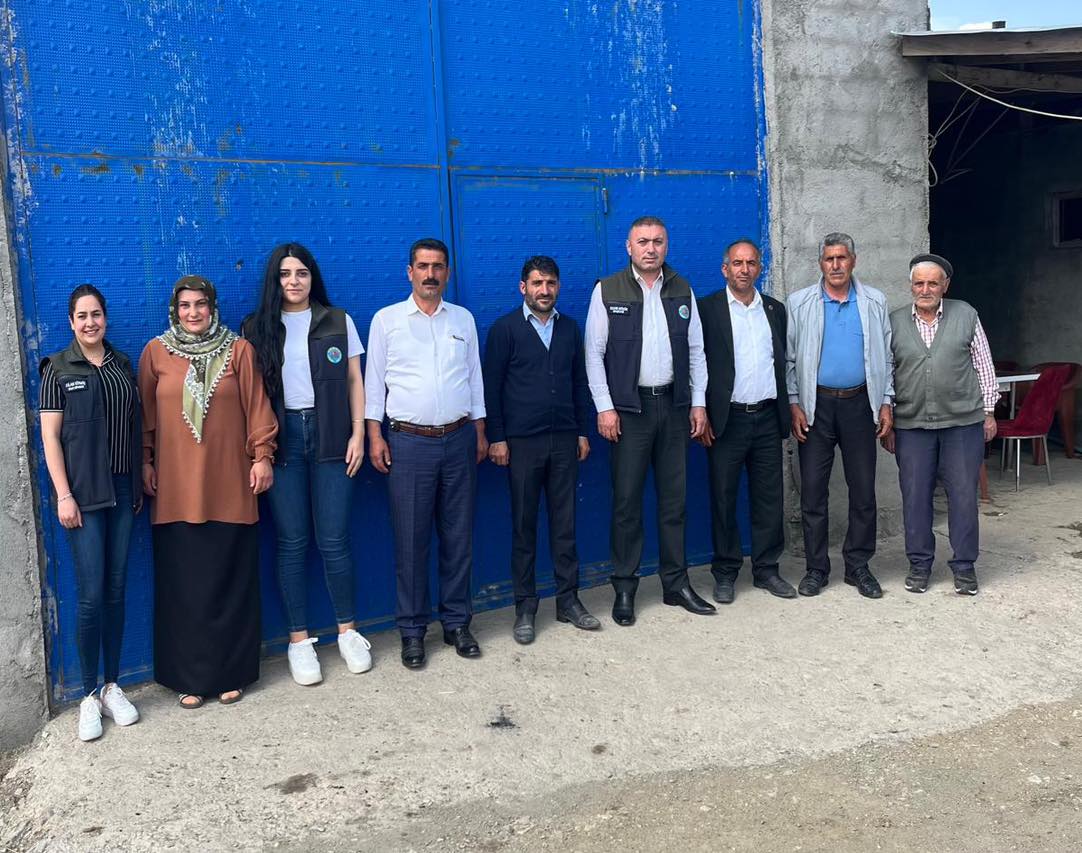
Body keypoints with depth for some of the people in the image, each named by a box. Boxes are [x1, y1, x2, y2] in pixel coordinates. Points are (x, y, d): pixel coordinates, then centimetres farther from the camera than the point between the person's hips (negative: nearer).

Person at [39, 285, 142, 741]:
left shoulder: (122, 363, 11)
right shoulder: (58, 369, 0)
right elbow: (50, 436, -4)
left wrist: (139, 484, 10)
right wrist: (63, 496, -10)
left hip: (122, 489, 4)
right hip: (83, 493, -4)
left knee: (116, 591, 8)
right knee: (91, 595, -5)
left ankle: (112, 686, 18)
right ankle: (89, 695, 8)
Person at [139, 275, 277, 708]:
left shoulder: (238, 349, 3)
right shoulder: (156, 352, 6)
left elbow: (257, 406, 2)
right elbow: (146, 414, 9)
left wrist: (262, 456, -2)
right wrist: (146, 461, 6)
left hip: (229, 485, -1)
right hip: (176, 487, 1)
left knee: (231, 581, 4)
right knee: (183, 583, 5)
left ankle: (230, 673, 18)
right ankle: (189, 677, 17)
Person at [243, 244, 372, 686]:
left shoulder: (338, 322, 7)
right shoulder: (256, 327, 6)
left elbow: (354, 381, 7)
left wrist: (358, 434, -1)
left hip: (329, 435, 0)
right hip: (281, 438, 0)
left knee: (334, 540, 1)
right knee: (292, 543, 4)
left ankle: (348, 631, 17)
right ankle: (299, 641, 14)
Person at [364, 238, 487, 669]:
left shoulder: (463, 319, 10)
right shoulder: (386, 320, 3)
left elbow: (475, 377, 14)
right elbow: (373, 380, 4)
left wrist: (480, 432, 10)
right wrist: (375, 435, -3)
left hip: (459, 440, 3)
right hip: (409, 442, -2)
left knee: (458, 536, 7)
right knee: (410, 540, 0)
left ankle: (457, 623, 19)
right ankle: (412, 631, 12)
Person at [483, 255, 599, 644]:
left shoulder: (570, 328, 11)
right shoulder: (505, 329, -1)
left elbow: (579, 382, 15)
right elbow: (491, 386, -3)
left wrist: (583, 432, 10)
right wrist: (496, 438, -7)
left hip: (564, 440, 3)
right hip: (521, 441, -3)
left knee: (565, 522, 7)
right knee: (524, 525, 4)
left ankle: (568, 600, 18)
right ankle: (525, 606, 14)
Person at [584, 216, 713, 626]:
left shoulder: (682, 290, 9)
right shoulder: (608, 291, -1)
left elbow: (696, 350, 11)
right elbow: (594, 353, -3)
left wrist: (698, 402, 5)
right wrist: (604, 407, -9)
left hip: (674, 404, 4)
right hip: (628, 408, -3)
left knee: (674, 499, 9)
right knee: (627, 501, 0)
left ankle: (676, 583, 20)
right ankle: (624, 589, 11)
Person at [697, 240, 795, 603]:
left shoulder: (775, 310, 13)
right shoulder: (707, 308, 0)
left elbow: (783, 363, 15)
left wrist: (786, 411, 8)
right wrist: (701, 415, -9)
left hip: (768, 418, 4)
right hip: (727, 419, -4)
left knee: (769, 498, 8)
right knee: (723, 499, 3)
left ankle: (766, 569, 20)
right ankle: (725, 573, 15)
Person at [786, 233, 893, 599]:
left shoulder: (874, 302, 7)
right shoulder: (798, 303, 3)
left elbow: (886, 357, 10)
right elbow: (788, 359, 3)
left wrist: (886, 403, 3)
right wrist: (794, 404, -5)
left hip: (859, 403, 1)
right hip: (816, 405, -1)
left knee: (863, 489, 5)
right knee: (812, 489, 1)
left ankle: (858, 566, 17)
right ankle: (816, 568, 13)